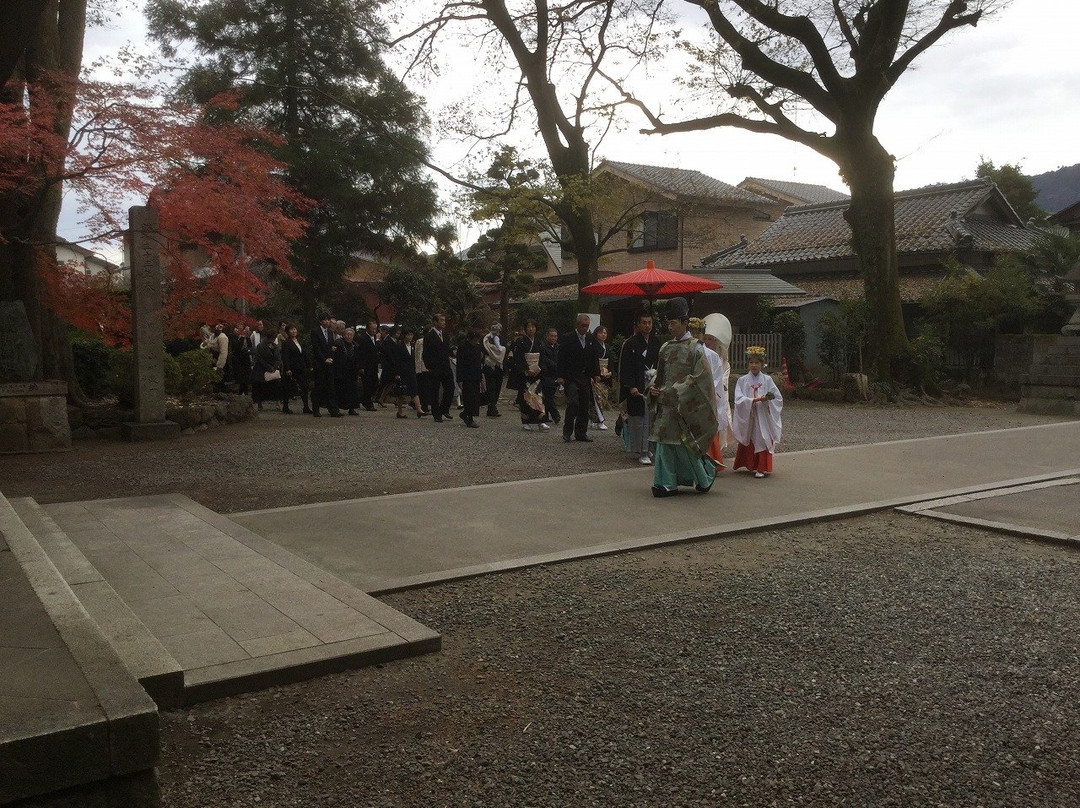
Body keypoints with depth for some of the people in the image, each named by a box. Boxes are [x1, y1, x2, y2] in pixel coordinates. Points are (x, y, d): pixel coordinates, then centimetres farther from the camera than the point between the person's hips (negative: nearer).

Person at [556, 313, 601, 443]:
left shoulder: (591, 339, 11)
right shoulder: (568, 339, -5)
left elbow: (595, 357, 16)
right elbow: (561, 358, -6)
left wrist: (596, 374, 8)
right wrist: (560, 376, -12)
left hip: (585, 378, 5)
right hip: (571, 378, -5)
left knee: (585, 406, 6)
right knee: (573, 403, -15)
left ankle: (581, 433, 15)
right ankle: (567, 432, -3)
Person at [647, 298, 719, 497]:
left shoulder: (695, 348, -8)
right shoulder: (666, 348, 11)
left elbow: (700, 378, -12)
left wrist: (674, 391, -16)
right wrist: (654, 388, 0)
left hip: (684, 404, -6)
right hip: (665, 403, 6)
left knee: (684, 444, -2)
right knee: (665, 443, 3)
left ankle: (706, 475, 20)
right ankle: (667, 484, 9)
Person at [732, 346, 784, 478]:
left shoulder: (767, 380, 3)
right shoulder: (742, 380, 1)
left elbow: (778, 398, 2)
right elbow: (739, 400, -11)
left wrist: (767, 400, -18)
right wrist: (756, 400, -20)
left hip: (763, 417, 0)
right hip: (747, 417, 0)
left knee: (762, 440, -4)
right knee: (748, 442, 6)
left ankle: (761, 468, 0)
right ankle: (751, 466, 19)